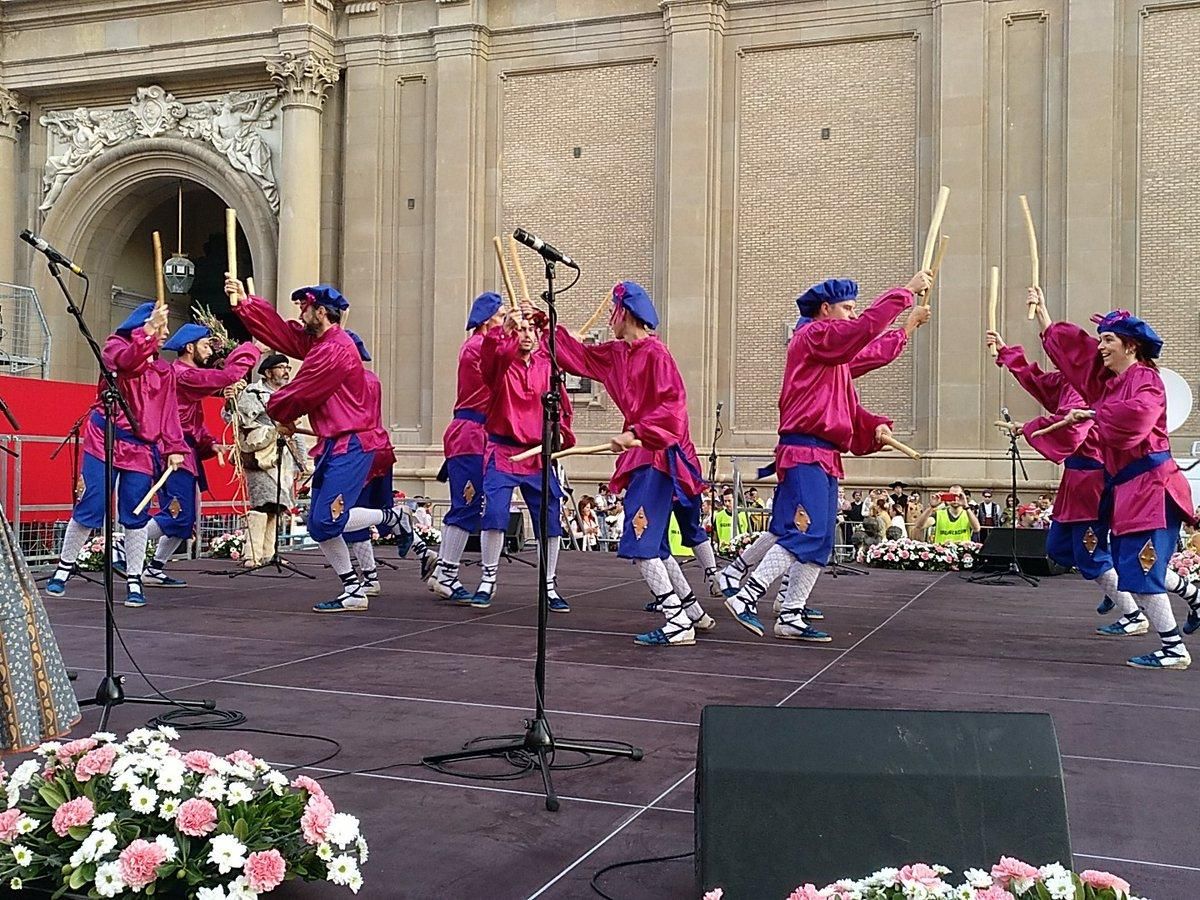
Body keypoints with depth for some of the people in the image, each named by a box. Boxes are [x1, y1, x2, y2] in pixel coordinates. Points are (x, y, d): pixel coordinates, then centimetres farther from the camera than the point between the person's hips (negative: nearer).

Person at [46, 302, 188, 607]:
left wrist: (174, 448, -2)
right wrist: (149, 329, -31)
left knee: (135, 514, 0)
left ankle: (134, 581, 7)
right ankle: (64, 567, 14)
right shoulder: (115, 345, 4)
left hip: (141, 447, 3)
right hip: (106, 439, -3)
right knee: (90, 507, -4)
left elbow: (169, 413, 9)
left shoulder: (164, 371, 15)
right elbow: (127, 360, -21)